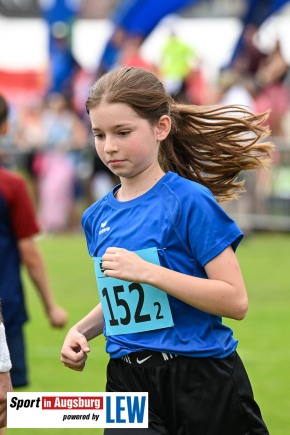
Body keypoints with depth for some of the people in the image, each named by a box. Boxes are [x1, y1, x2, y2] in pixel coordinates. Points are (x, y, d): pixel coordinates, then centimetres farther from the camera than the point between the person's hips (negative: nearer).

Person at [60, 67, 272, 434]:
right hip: (130, 384, 5)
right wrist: (82, 330, 4)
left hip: (202, 381, -4)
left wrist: (148, 271, -22)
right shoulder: (97, 217, 9)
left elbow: (235, 301, -16)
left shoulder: (190, 201, -10)